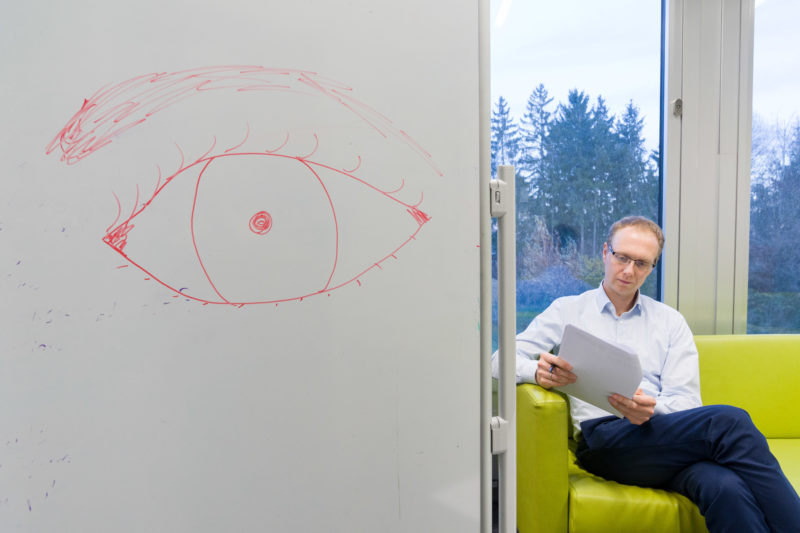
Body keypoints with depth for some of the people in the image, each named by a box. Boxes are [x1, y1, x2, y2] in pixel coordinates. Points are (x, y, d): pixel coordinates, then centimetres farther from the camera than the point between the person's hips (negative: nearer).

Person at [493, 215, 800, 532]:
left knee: (725, 488, -35)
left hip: (667, 436, 3)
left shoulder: (671, 321, 20)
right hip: (601, 439, -3)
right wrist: (538, 371, -19)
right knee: (728, 420, -28)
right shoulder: (568, 311, 15)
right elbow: (502, 360, 5)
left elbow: (686, 401, 9)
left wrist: (651, 409, -16)